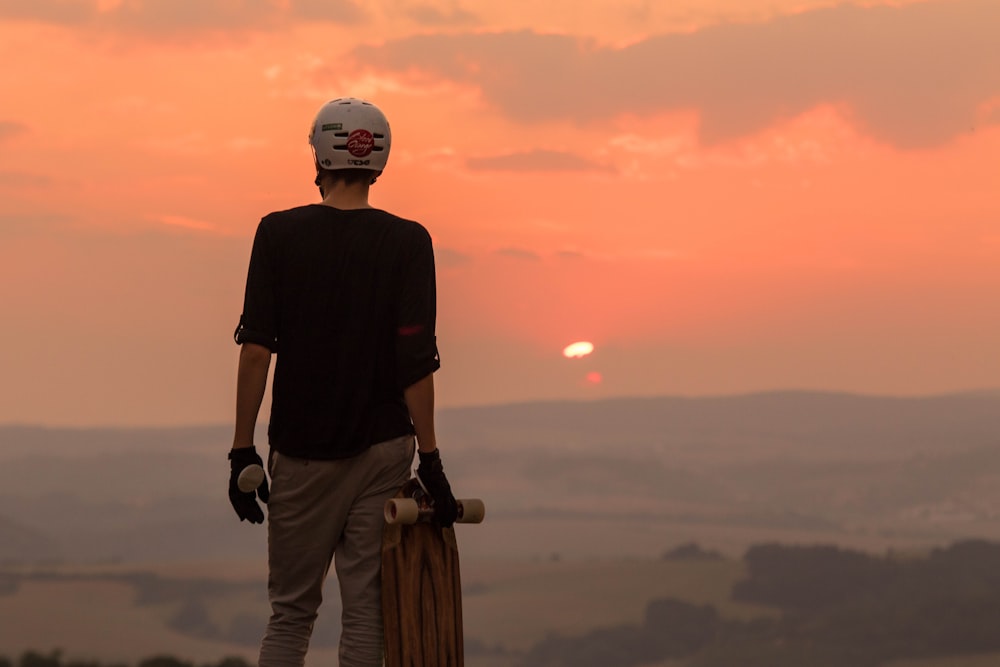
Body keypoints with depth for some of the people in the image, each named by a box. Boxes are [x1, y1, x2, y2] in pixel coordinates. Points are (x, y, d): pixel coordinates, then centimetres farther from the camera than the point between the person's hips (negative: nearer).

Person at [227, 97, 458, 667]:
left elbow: (256, 347, -6)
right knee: (367, 611, 4)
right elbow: (416, 361, -8)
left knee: (291, 613, 9)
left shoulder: (278, 233, -3)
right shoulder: (408, 242, -4)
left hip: (300, 452, 0)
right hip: (382, 449, 0)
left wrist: (243, 451, -3)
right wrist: (430, 460, -4)